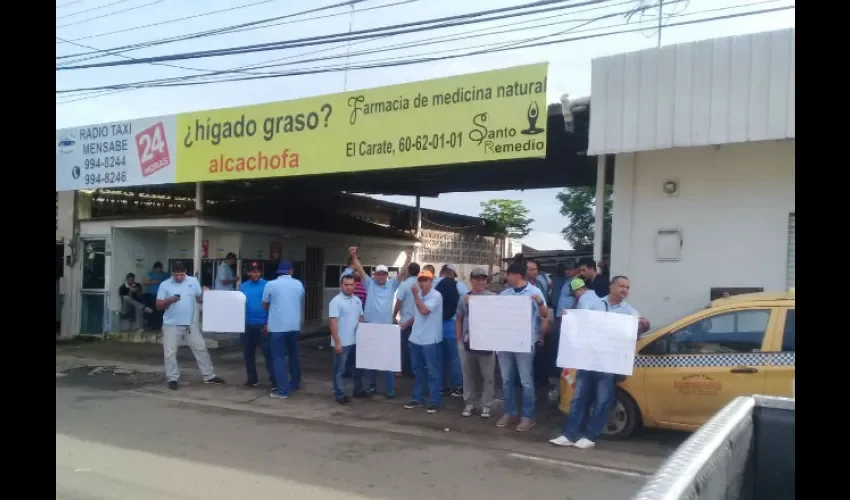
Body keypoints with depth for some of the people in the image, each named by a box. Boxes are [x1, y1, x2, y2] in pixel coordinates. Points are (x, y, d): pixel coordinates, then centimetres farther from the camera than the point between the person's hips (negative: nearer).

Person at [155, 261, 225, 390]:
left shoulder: (193, 281, 1)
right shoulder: (165, 285, -5)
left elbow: (200, 299, 6)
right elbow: (158, 305, -4)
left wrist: (204, 293, -15)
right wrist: (170, 300, -22)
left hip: (190, 323, 2)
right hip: (171, 325, -2)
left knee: (201, 348, 6)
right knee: (170, 353, 0)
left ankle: (209, 376, 17)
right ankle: (172, 379, 14)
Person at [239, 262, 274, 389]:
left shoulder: (267, 285, -3)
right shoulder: (243, 286, 9)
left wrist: (269, 323, -10)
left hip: (263, 325, -5)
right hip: (247, 325, 5)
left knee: (268, 352, -6)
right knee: (248, 353, 11)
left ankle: (274, 380, -5)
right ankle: (252, 378, 24)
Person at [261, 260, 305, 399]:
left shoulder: (271, 285, -5)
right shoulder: (299, 284, 4)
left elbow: (264, 306, 7)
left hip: (277, 326, -4)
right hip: (294, 325, 4)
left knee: (279, 358, 0)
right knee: (294, 354, 21)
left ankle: (283, 391, -3)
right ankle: (295, 383, 34)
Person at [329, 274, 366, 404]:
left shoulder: (357, 300, 8)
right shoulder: (336, 301, -14)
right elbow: (333, 323, -18)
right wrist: (337, 342, -21)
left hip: (356, 341, 7)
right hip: (342, 343, -7)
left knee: (358, 366, 18)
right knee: (339, 370, 4)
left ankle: (358, 390, 32)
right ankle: (340, 395, 12)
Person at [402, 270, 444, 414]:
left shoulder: (436, 296, -12)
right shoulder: (418, 295, 11)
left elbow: (424, 310, -25)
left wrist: (415, 295, -19)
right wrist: (406, 324, 15)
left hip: (430, 340, -7)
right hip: (416, 338, 8)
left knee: (432, 371, -1)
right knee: (417, 370, 14)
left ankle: (434, 401, 5)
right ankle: (417, 399, 23)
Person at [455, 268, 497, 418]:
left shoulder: (493, 297, -3)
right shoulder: (464, 299, 9)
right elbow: (459, 319, 15)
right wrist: (459, 339, 9)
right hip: (467, 342, 3)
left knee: (488, 376, 3)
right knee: (468, 375, 12)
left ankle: (486, 405, 12)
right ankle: (469, 403, 23)